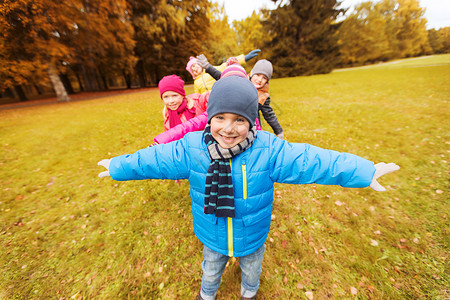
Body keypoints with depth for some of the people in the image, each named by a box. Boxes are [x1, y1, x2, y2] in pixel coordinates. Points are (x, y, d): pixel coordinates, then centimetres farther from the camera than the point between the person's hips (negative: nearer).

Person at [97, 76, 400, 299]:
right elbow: (154, 159, -12)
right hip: (212, 236, 1)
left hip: (253, 236, 0)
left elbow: (311, 160, -24)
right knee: (211, 270, 34)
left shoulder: (269, 150, -29)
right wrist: (117, 167, 0)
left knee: (252, 270, 35)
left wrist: (364, 171, -23)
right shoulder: (192, 147, -24)